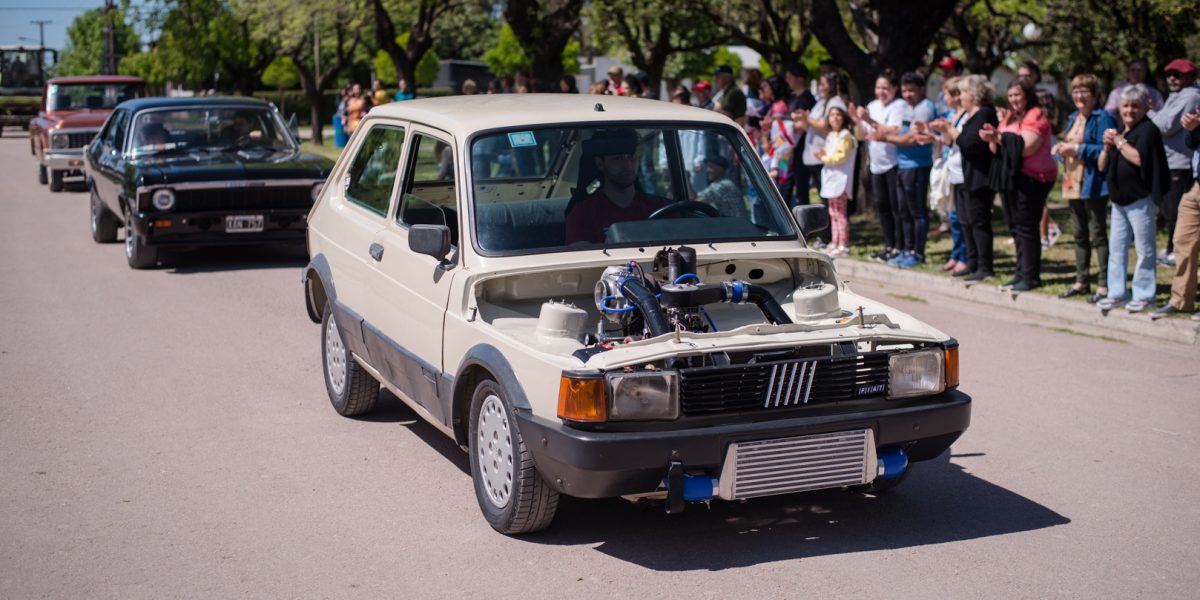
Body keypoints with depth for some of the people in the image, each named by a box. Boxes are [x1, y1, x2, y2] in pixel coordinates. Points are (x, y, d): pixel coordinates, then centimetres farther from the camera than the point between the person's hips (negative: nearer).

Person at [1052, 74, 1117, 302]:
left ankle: (1104, 285, -2)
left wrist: (1077, 149, -20)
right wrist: (1061, 148, 1)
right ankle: (1082, 281, 23)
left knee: (1097, 234, -6)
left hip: (1093, 185, -8)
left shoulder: (1103, 118, -11)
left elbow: (1105, 150, -19)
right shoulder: (1074, 118, 16)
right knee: (1079, 235, 14)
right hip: (1073, 183, 8)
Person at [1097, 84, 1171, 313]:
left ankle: (1144, 295, 2)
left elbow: (1138, 158, -23)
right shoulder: (1119, 132, 17)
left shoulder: (1148, 130, -7)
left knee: (1144, 249, -3)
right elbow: (1102, 166, 16)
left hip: (1140, 200, -8)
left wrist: (1119, 142, -12)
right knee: (1116, 248, 9)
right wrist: (1107, 146, -2)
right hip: (1119, 200, 8)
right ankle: (1116, 293, 15)